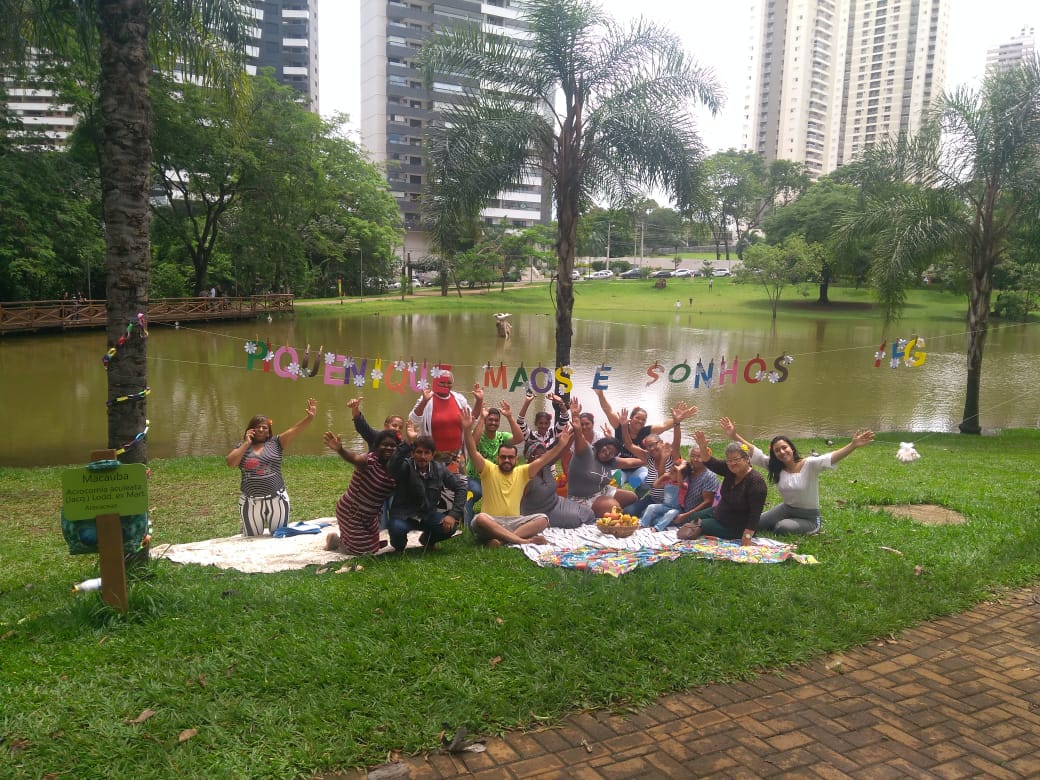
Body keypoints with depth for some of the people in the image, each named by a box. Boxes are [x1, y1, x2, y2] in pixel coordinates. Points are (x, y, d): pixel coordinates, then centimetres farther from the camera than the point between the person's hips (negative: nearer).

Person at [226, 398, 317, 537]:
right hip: (250, 503, 0)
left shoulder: (275, 442, 3)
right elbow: (230, 463, -11)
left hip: (277, 500, 0)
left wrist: (309, 417, -24)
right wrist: (246, 443, -8)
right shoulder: (243, 447, 6)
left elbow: (294, 430, -10)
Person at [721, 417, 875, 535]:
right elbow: (754, 452, -7)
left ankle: (813, 529, 2)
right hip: (786, 509, 5)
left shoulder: (809, 465, -20)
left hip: (809, 517, -5)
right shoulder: (775, 467, -5)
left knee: (782, 528, -29)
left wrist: (853, 445, -52)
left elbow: (831, 457, -35)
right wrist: (734, 436, -16)